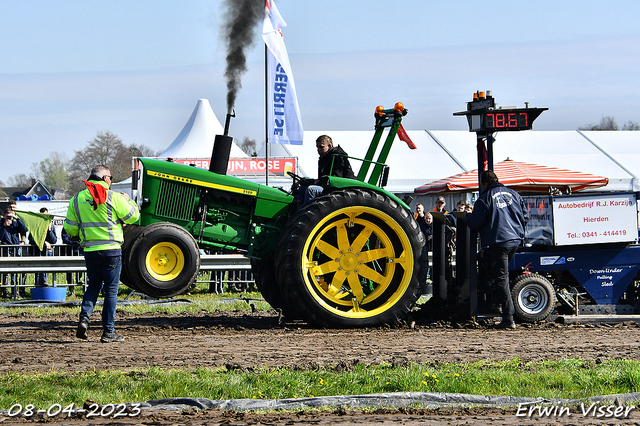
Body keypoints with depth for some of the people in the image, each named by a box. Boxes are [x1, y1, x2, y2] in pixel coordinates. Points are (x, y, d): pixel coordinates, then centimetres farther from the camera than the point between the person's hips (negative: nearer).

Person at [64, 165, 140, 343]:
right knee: (111, 290, 4)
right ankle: (108, 331, 2)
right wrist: (127, 200, 16)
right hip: (111, 249, -4)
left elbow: (70, 228, 5)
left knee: (93, 286, 20)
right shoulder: (114, 197, -8)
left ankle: (84, 317, -3)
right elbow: (133, 216, -2)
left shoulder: (77, 199, 3)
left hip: (90, 250, 4)